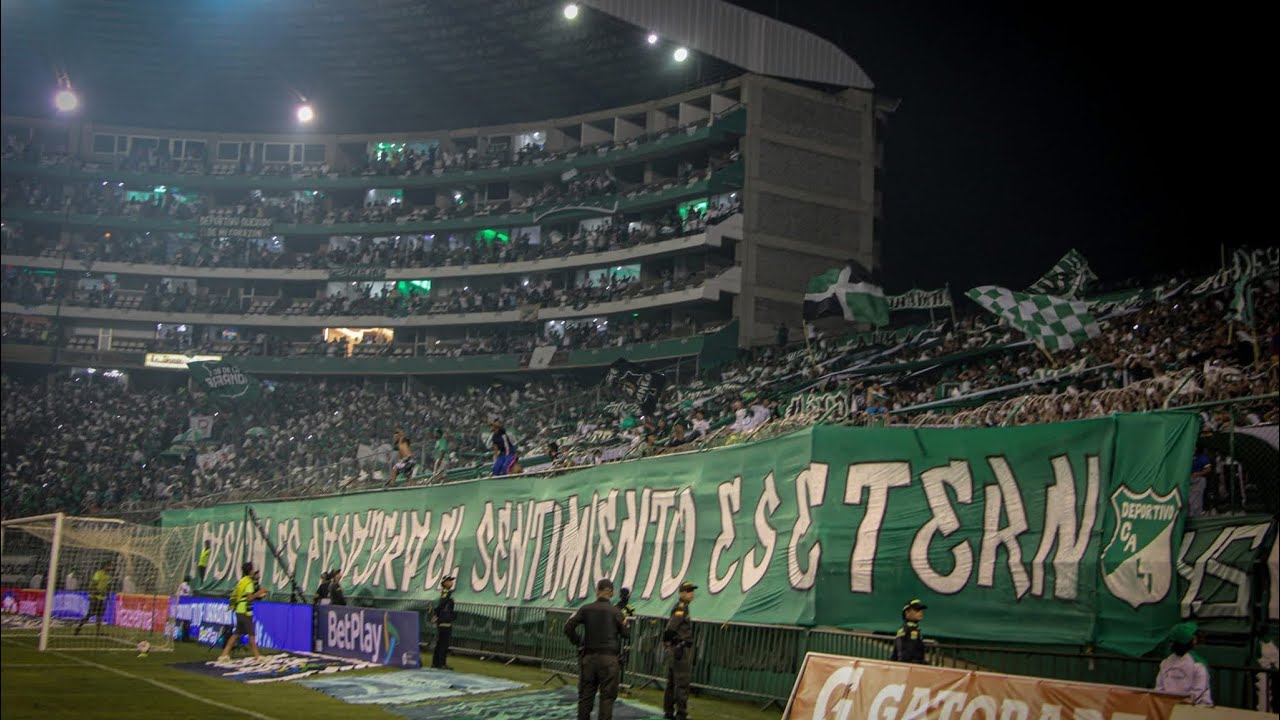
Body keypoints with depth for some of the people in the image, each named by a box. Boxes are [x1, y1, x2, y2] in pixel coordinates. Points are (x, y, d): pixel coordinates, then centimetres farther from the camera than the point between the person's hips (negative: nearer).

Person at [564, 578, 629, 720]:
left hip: (589, 657, 2)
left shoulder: (586, 609, 1)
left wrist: (577, 642, 6)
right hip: (609, 658, -2)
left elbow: (568, 628, -7)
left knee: (585, 694, 9)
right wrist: (625, 624, 24)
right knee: (607, 696, 2)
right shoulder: (616, 612, -4)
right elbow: (624, 633, 4)